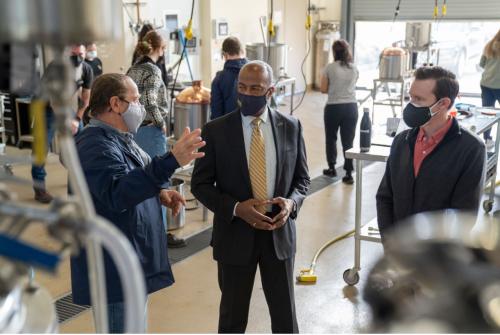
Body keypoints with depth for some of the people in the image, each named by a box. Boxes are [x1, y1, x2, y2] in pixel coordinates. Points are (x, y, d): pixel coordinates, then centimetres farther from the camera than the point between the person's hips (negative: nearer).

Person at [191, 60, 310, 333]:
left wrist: (292, 202, -15)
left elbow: (302, 178, 7)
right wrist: (236, 208, -20)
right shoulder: (215, 130, -7)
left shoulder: (291, 127, -1)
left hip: (279, 234, 2)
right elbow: (200, 184, -5)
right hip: (235, 235, -1)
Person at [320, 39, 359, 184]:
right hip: (351, 107, 2)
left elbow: (323, 89, -4)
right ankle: (349, 173, 4)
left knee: (331, 138, 17)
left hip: (333, 107, -2)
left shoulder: (329, 68, -8)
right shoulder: (354, 69, 1)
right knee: (348, 140, 6)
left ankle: (332, 168, 26)